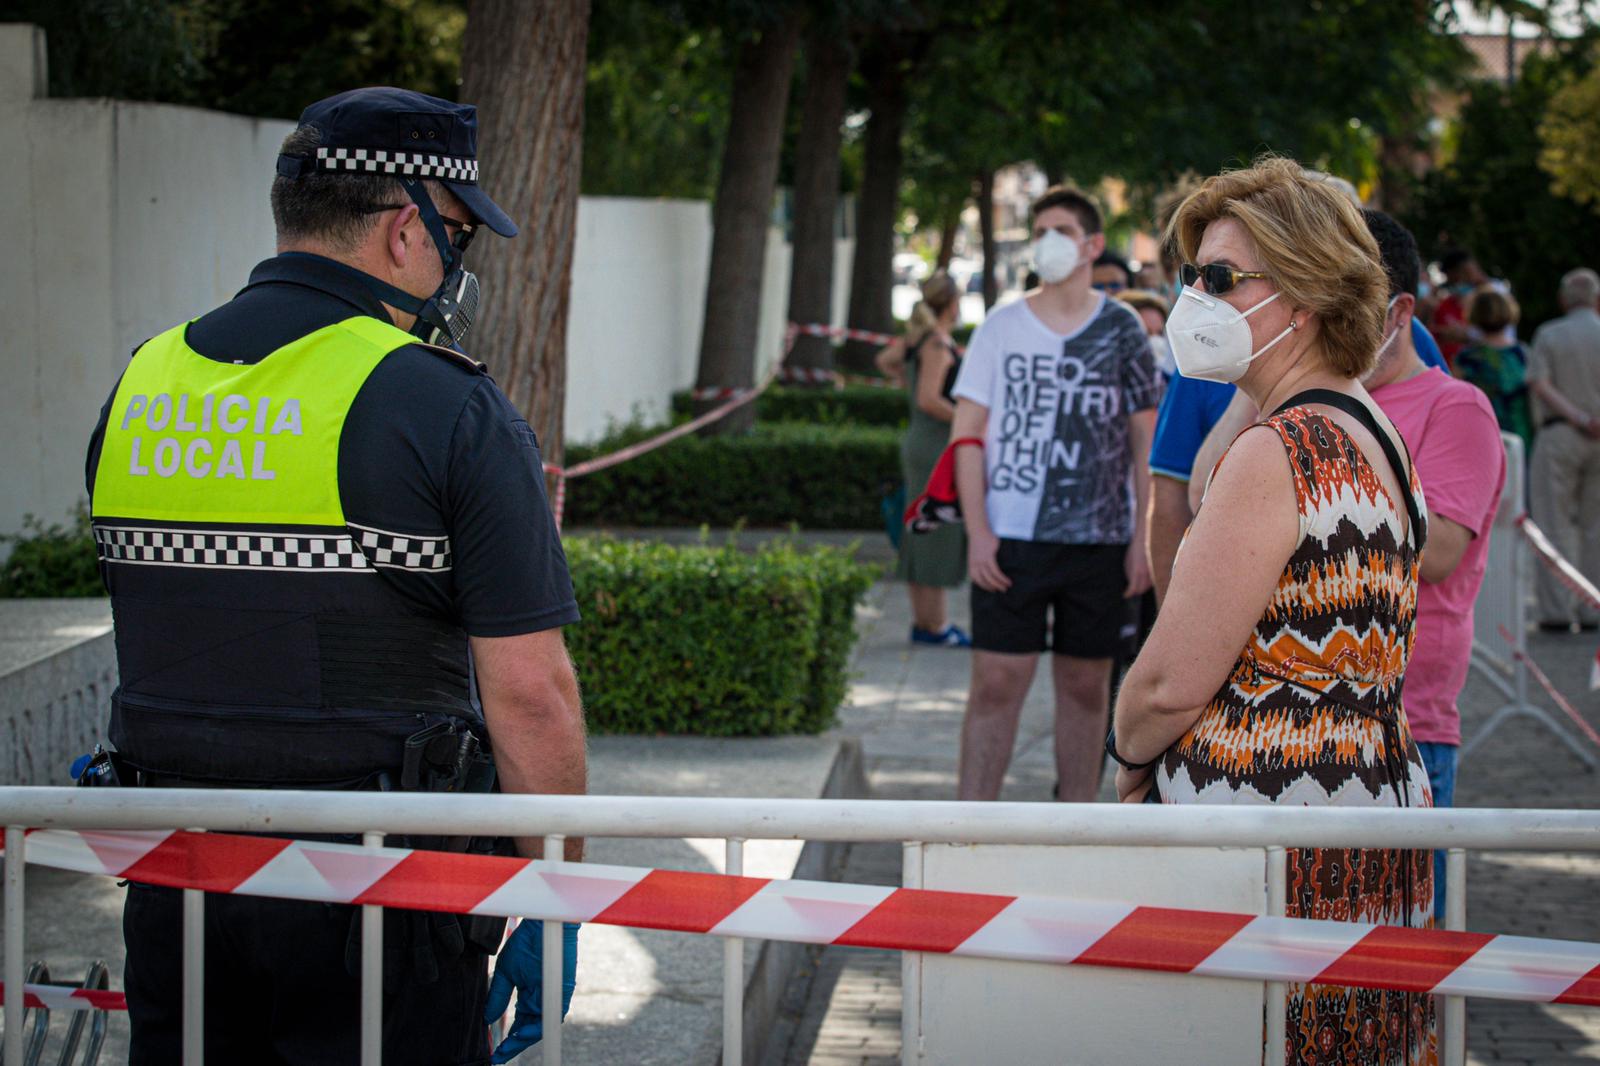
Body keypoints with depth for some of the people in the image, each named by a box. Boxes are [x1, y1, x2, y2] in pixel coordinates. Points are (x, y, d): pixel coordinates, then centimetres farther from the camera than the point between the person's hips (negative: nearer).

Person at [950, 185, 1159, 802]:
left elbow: (1145, 440, 7)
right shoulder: (1001, 328, 4)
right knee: (997, 683, -5)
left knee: (1086, 687, 7)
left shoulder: (1121, 330, 5)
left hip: (1099, 541, 1)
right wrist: (977, 531, -7)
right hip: (1010, 540, -1)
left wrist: (1144, 538, 0)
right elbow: (967, 434, 3)